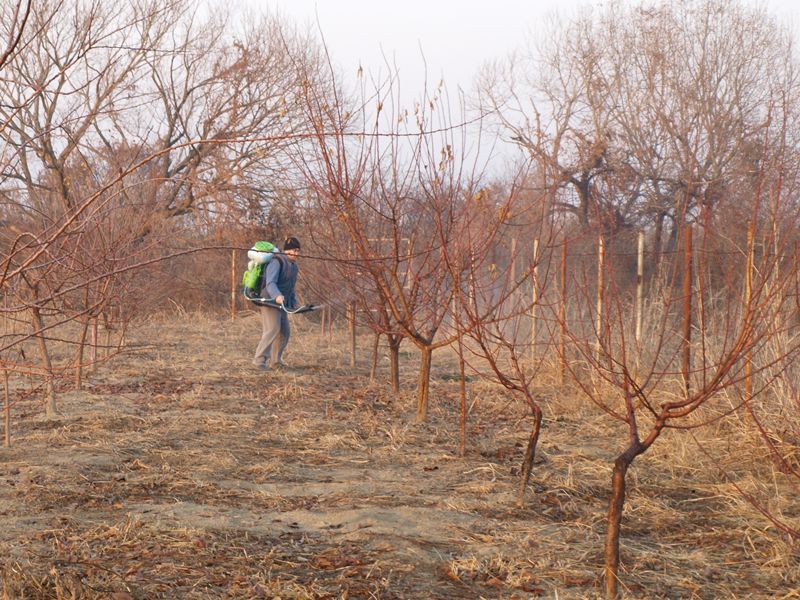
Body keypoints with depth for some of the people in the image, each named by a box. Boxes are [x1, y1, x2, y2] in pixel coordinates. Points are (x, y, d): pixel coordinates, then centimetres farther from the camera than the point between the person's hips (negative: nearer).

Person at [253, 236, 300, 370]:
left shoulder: (293, 266, 16)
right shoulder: (277, 262, -13)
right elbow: (270, 283, -25)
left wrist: (294, 302, 13)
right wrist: (277, 296, -42)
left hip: (282, 304, 9)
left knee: (284, 333, 8)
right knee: (272, 329, -20)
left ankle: (275, 361, 19)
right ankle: (260, 360, -20)